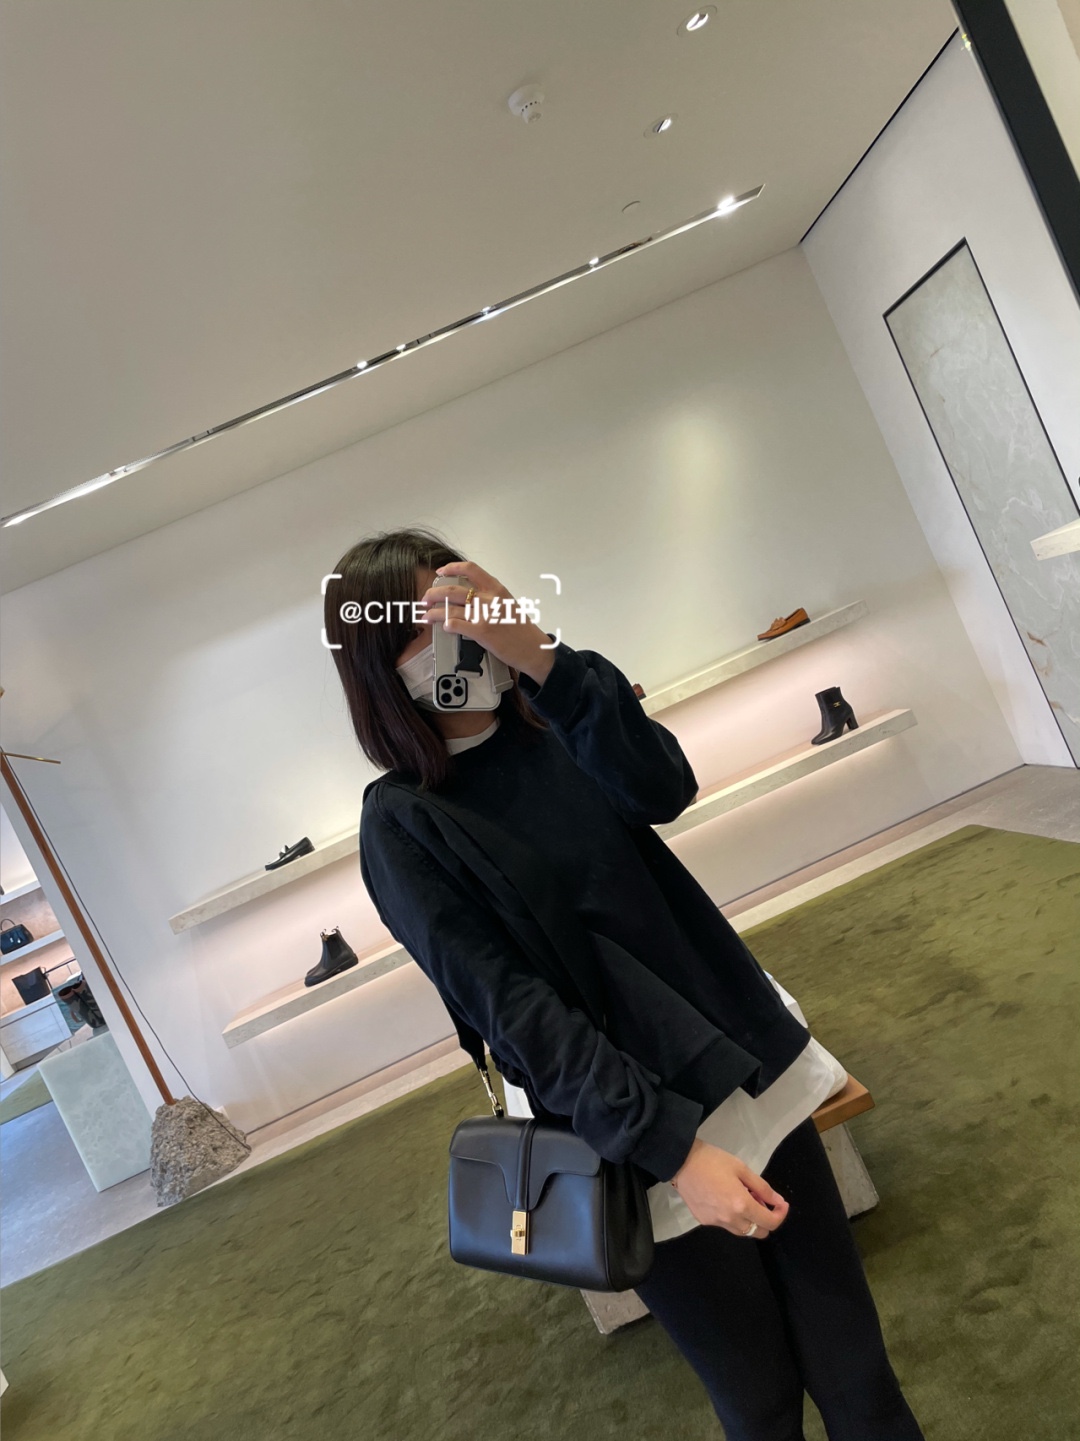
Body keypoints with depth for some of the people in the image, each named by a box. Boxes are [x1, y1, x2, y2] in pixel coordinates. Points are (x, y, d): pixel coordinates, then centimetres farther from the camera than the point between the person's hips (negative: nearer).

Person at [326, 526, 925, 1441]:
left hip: (747, 1064, 4)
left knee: (851, 1357, 12)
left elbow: (664, 790, -15)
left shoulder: (552, 726, 4)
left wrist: (541, 657, -25)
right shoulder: (401, 825, -10)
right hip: (629, 1127, -4)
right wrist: (674, 1147, -20)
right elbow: (513, 1009, -16)